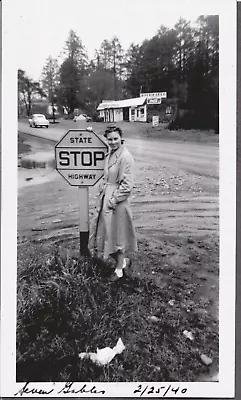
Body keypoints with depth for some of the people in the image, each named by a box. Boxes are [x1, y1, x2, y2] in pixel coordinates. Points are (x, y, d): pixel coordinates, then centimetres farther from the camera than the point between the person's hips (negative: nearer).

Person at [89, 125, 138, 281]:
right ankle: (123, 261, 36)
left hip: (117, 201, -9)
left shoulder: (125, 157, -17)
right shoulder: (110, 154, 9)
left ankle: (119, 270, 24)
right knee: (105, 232, 17)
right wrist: (101, 195, 11)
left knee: (116, 235, 5)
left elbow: (127, 185, -20)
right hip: (105, 198, 9)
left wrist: (114, 200, -17)